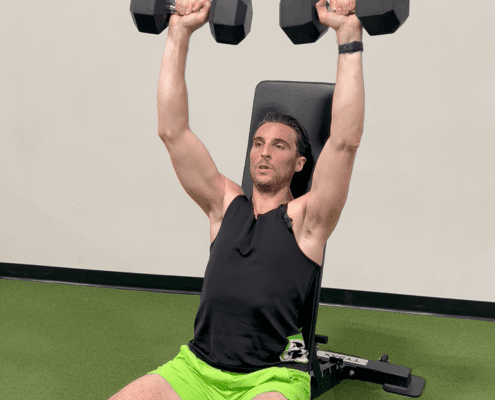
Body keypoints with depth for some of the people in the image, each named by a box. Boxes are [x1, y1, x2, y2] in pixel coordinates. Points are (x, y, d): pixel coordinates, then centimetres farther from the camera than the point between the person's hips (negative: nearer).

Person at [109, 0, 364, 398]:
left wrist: (348, 35, -13)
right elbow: (173, 131, 5)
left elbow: (344, 141, -11)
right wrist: (179, 33, 2)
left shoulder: (305, 216, 3)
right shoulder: (225, 204, 12)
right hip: (197, 366, 3)